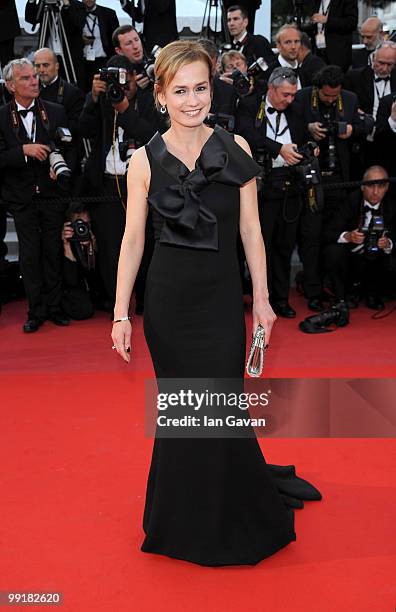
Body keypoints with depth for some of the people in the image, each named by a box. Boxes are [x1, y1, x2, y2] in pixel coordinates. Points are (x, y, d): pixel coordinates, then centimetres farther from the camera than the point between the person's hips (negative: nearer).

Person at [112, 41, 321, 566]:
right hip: (168, 298, 0)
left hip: (222, 297, 0)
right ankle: (185, 521, 35)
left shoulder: (235, 148, 0)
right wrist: (121, 314, -4)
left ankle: (225, 521, 30)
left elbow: (251, 231, 2)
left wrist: (263, 300, 1)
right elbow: (132, 240, -1)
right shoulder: (145, 160, -2)